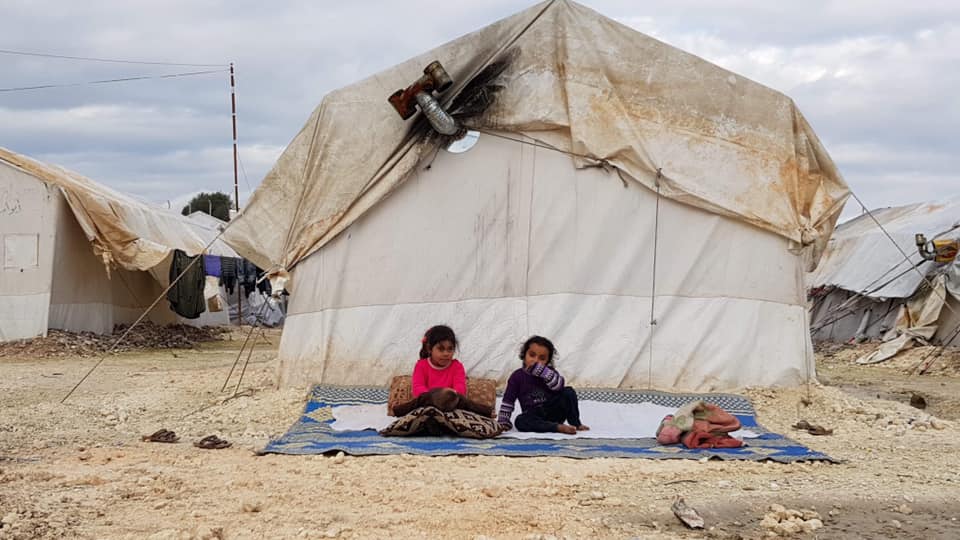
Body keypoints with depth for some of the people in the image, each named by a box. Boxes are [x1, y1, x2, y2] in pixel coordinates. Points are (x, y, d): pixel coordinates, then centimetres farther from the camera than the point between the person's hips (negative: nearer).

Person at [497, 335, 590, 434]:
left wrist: (541, 369, -31)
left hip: (554, 412, 1)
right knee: (520, 421, -34)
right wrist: (503, 422, -4)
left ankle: (576, 424, -14)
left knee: (569, 392, -20)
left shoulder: (549, 372, 0)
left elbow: (559, 385, -22)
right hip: (535, 417, -1)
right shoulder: (517, 376, 1)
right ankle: (559, 427, -37)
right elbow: (508, 401, 3)